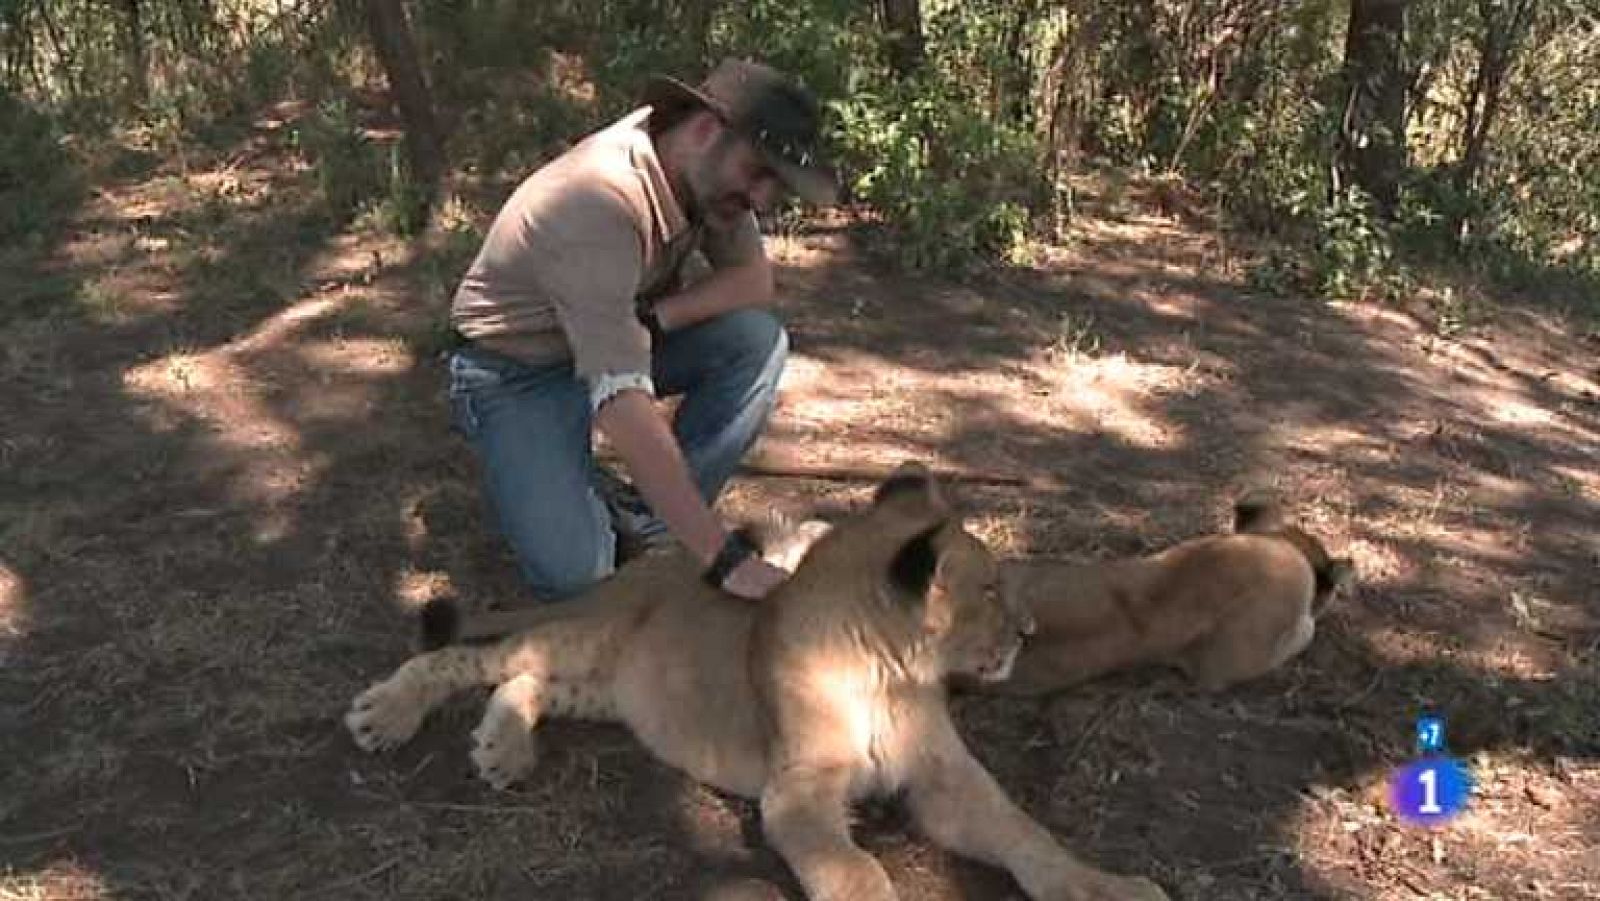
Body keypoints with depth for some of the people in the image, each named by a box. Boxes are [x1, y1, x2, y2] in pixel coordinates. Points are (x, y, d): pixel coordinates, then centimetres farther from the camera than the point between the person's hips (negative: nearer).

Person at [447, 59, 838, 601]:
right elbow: (622, 403, -42)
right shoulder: (599, 205, -36)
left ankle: (651, 514, -6)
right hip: (520, 371, -7)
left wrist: (652, 319, -26)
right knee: (574, 572, -24)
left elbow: (755, 282, -5)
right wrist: (723, 557, -44)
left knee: (759, 339, -17)